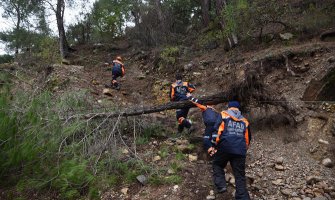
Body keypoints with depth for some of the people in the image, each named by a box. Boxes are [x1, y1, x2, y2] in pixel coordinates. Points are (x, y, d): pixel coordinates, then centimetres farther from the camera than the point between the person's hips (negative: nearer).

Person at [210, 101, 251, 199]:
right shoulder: (244, 121, 22)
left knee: (217, 165, 21)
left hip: (225, 148, -2)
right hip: (240, 151, 3)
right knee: (240, 176, 7)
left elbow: (216, 131, 0)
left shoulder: (223, 115, 12)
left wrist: (213, 146, 4)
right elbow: (248, 138, 26)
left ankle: (221, 185, 2)